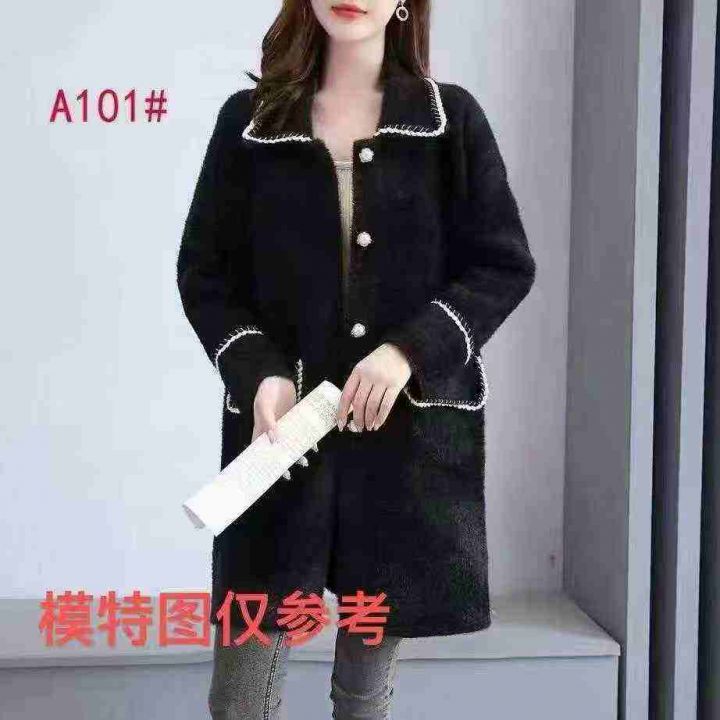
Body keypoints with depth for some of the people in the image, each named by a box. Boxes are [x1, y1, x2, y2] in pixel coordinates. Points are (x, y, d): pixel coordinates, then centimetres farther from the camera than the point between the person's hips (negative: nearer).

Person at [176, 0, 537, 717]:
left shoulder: (452, 119, 3)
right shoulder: (249, 120, 4)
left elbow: (506, 266, 2)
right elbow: (203, 273, 5)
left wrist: (410, 350, -13)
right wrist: (259, 374, -11)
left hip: (412, 431, 0)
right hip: (285, 426, 1)